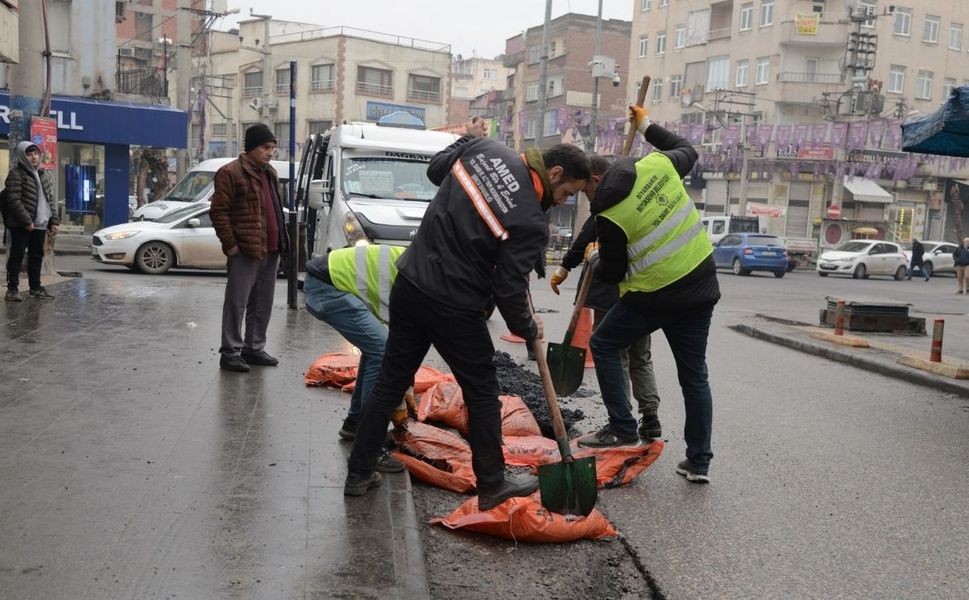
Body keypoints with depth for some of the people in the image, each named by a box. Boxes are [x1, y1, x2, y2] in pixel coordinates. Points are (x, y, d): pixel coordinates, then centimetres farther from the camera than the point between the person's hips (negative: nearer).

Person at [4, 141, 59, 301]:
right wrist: (27, 221, -18)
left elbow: (50, 199, 17)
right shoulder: (16, 174, -7)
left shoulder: (43, 174, 14)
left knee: (37, 256, 12)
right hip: (21, 225, -7)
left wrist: (53, 221, 9)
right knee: (17, 255, -3)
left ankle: (35, 288, 20)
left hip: (40, 224, 7)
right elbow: (14, 201, -14)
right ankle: (12, 289, 1)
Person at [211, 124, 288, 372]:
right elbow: (219, 211, -10)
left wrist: (281, 242, 17)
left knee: (263, 305, 13)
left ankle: (254, 348, 23)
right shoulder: (231, 173, -6)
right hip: (245, 252, -8)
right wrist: (230, 244, -13)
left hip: (271, 251, 8)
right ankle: (230, 352, 4)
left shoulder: (270, 174, 19)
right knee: (237, 303, -3)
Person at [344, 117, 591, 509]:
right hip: (454, 309, -7)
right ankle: (492, 484, 24)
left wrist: (467, 138, 30)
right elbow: (509, 289, -14)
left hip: (409, 284, 7)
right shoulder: (532, 223, -16)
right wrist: (528, 329, 4)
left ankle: (359, 474, 24)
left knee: (390, 382, 16)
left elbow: (436, 169, 15)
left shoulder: (486, 149, -1)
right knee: (482, 394, 11)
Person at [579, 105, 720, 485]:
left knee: (603, 345, 15)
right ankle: (699, 461, 18)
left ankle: (622, 429, 11)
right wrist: (646, 126, 31)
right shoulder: (658, 164, -3)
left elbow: (612, 274, -7)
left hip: (655, 297, -6)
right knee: (694, 374, 13)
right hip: (701, 286, 6)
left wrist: (594, 258, 15)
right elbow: (688, 151, 22)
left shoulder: (609, 215, -17)